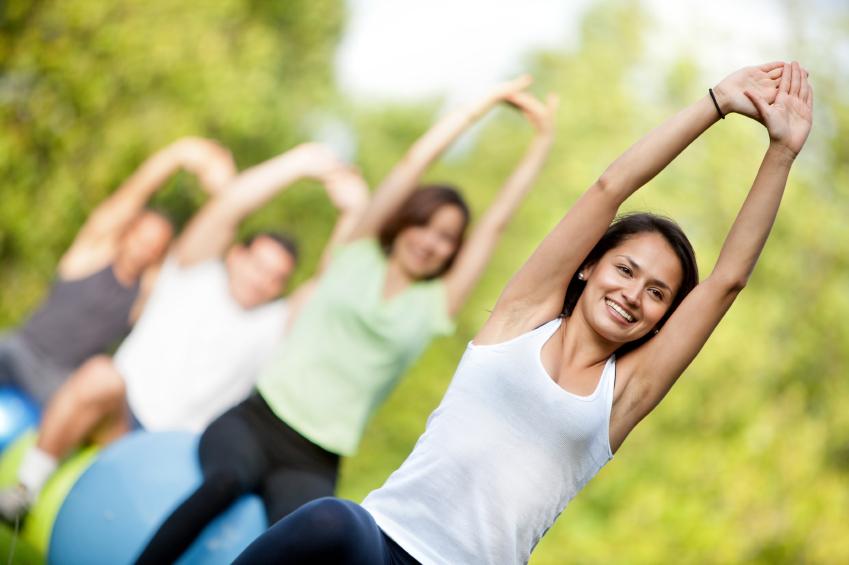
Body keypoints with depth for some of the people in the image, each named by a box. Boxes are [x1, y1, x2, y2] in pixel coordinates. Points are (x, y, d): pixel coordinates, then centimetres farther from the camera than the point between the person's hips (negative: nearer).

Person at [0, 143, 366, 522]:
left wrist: (353, 215, -19)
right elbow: (228, 206, -8)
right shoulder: (197, 271, 8)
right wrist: (300, 162, -17)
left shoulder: (277, 326, 12)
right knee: (102, 375, -35)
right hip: (117, 424, -2)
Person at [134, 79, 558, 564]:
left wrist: (544, 141, 13)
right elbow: (417, 161, 7)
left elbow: (498, 222, 12)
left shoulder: (435, 306, 15)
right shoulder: (360, 256, 12)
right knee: (229, 479, -35)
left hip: (312, 465, 1)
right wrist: (489, 102, 9)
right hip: (255, 421, -1)